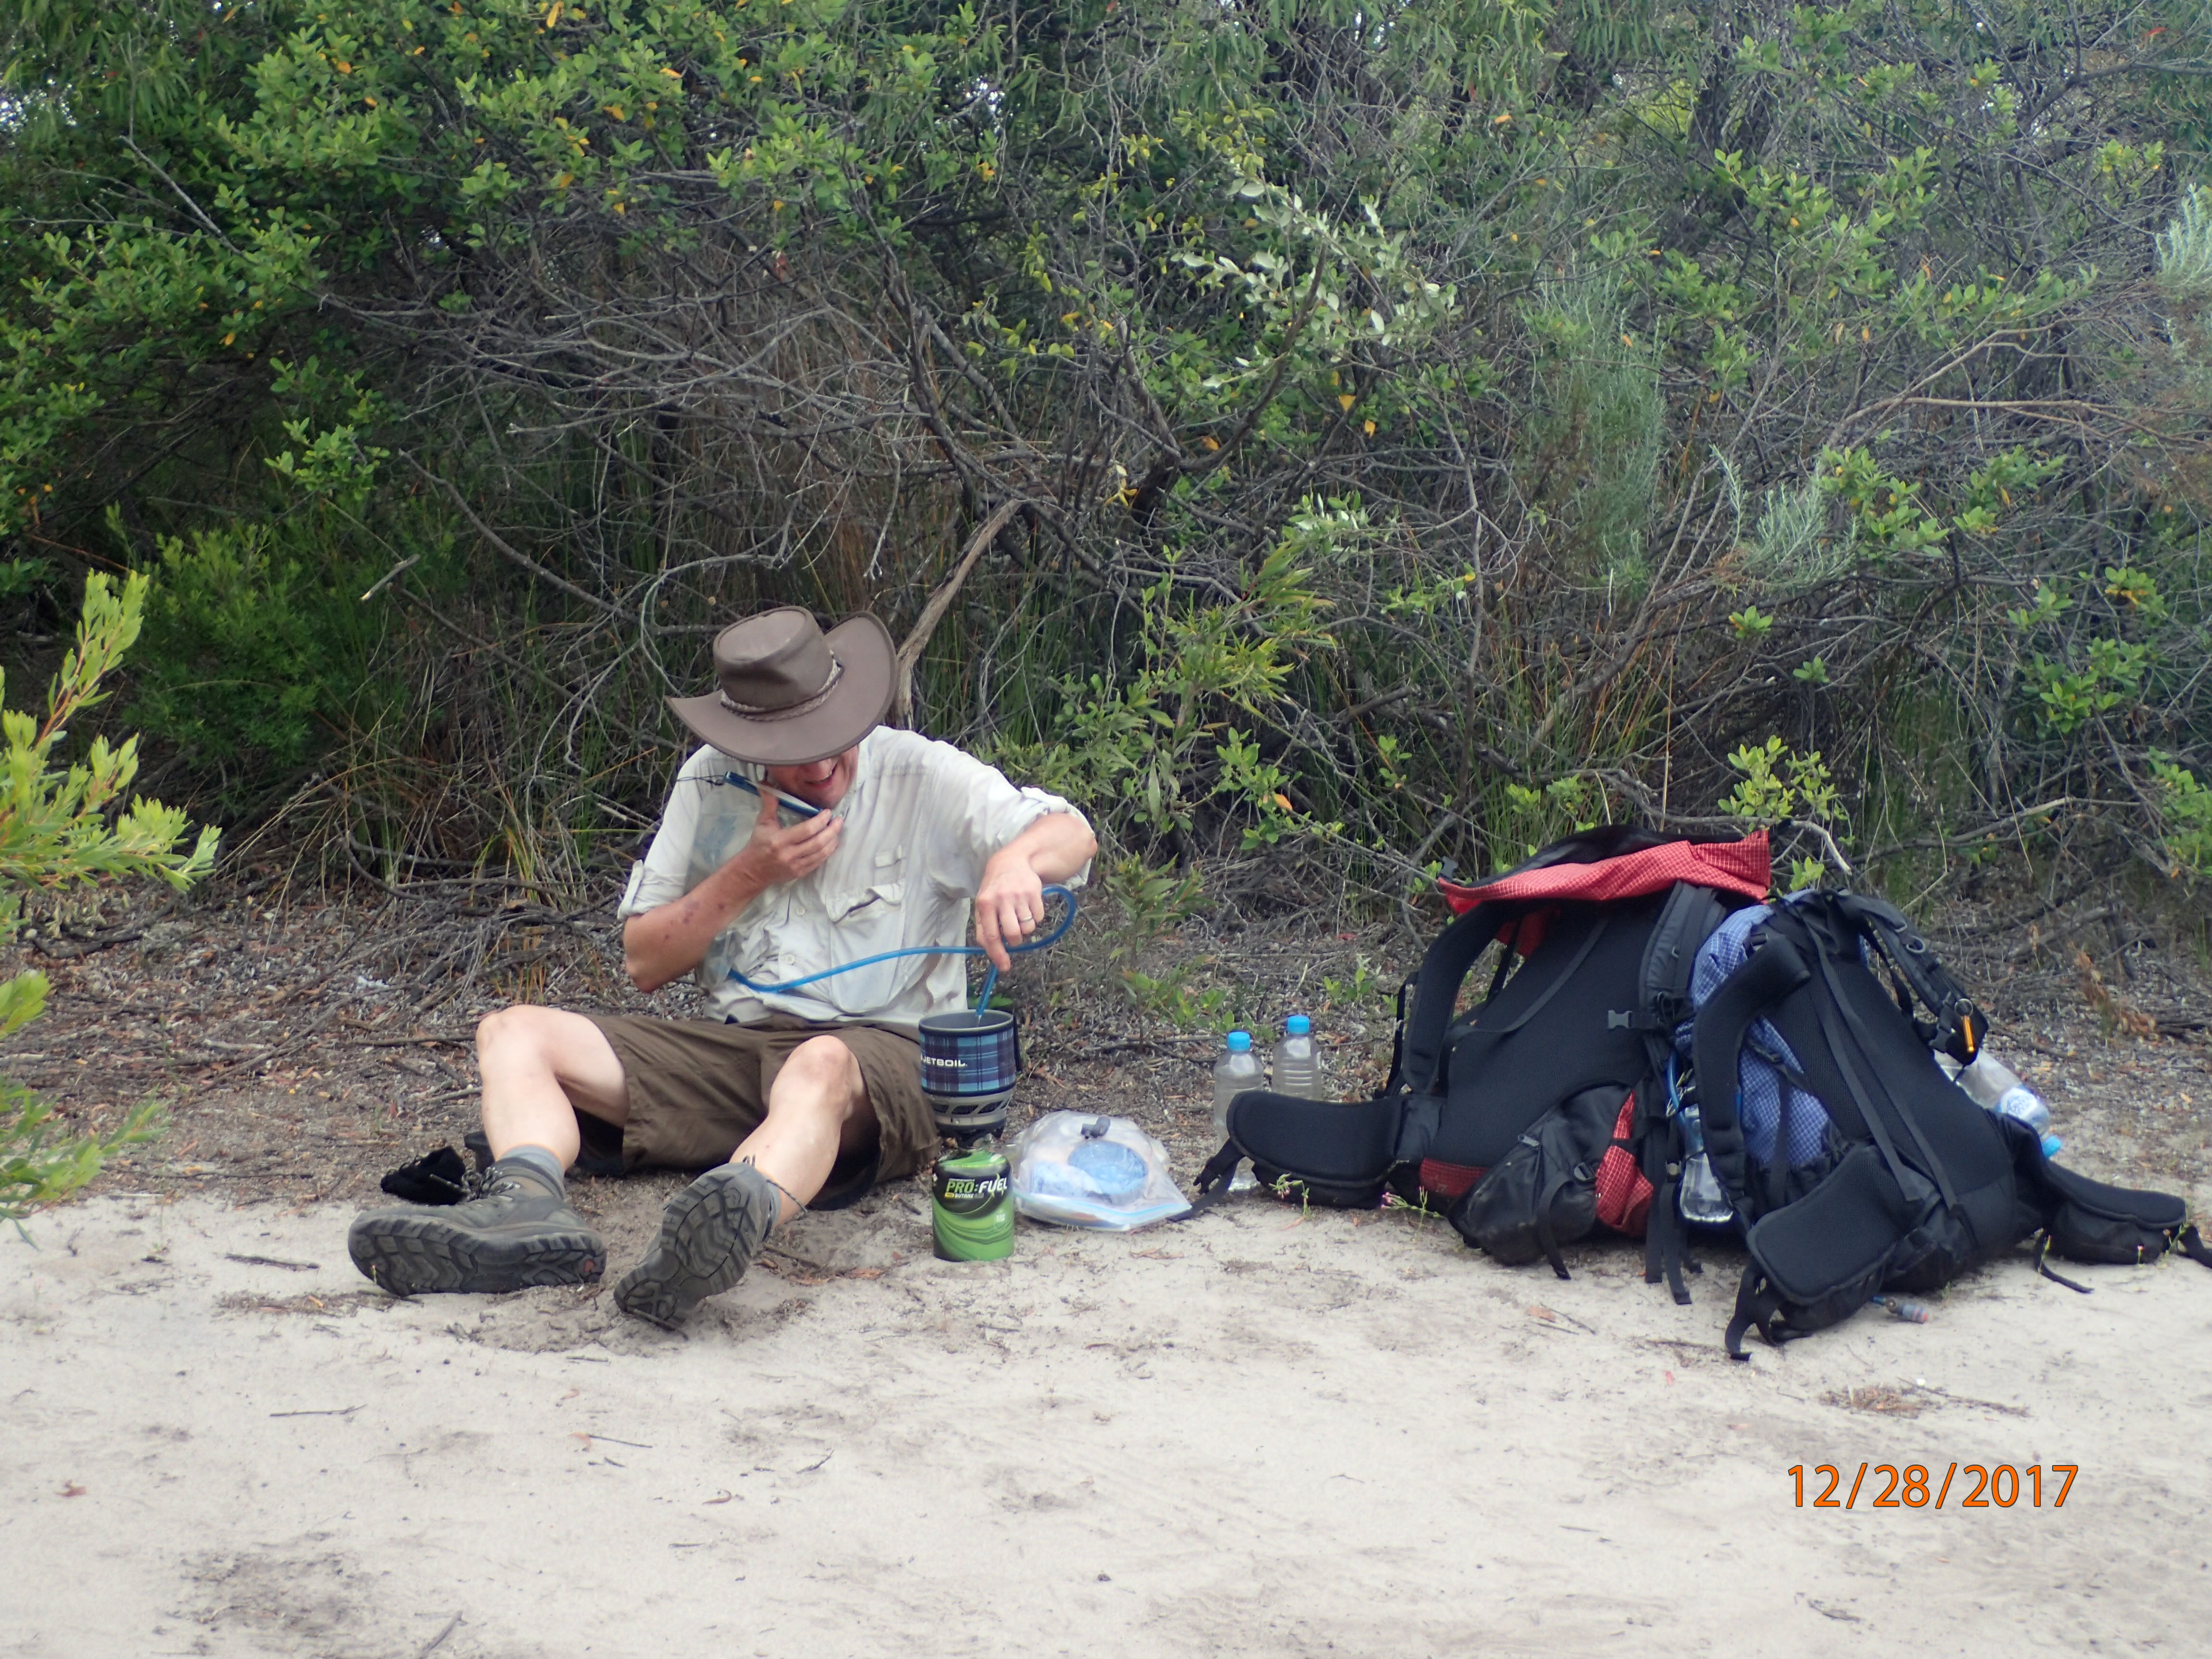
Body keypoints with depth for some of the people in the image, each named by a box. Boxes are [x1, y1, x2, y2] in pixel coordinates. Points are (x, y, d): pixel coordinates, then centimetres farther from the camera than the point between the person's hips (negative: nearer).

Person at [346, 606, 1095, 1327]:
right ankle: (529, 1207, -39)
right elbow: (644, 962, 10)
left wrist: (1015, 859, -35)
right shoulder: (711, 784, 10)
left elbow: (1074, 836, -11)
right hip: (732, 1048, 5)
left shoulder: (920, 775, -1)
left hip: (881, 1050, -5)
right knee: (514, 1033, -10)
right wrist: (748, 875, -6)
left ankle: (737, 1219, -72)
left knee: (822, 1067, -42)